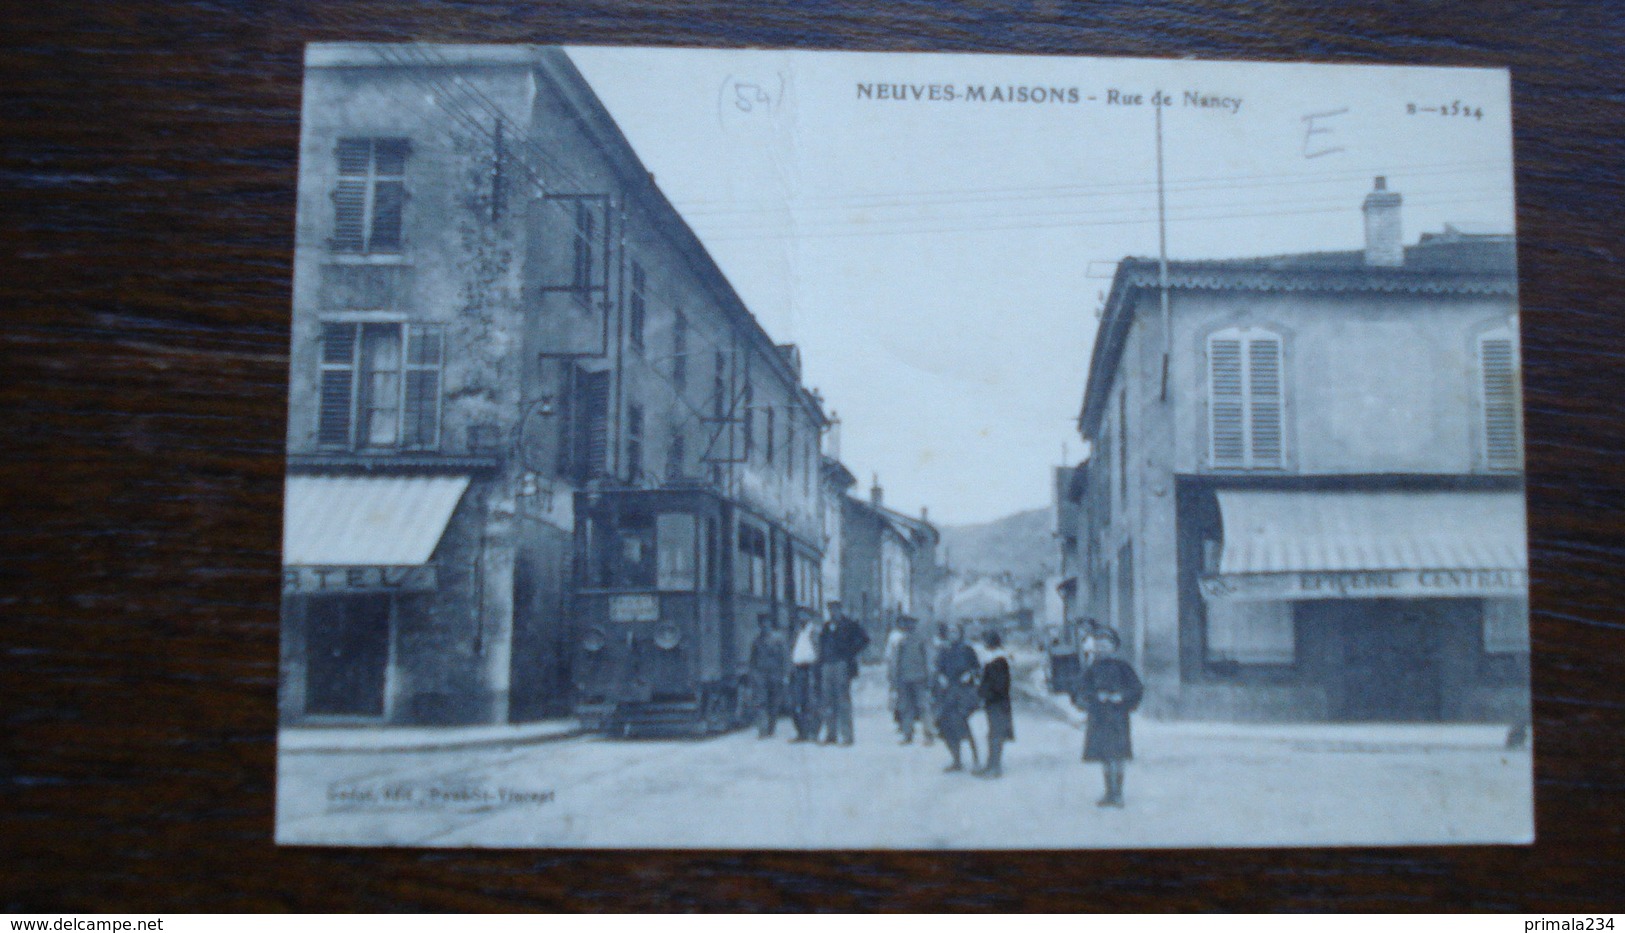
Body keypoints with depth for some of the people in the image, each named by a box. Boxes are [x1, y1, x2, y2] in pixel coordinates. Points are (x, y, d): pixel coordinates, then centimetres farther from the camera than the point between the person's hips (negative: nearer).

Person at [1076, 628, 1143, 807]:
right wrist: (1098, 694, -17)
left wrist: (1120, 696, -18)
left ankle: (1118, 794, -3)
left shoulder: (1120, 666, -1)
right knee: (1103, 757, 5)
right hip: (1098, 716, 5)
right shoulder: (1093, 668, 12)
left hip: (1116, 715, -4)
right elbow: (1083, 687, 0)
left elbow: (1137, 688, -3)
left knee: (1116, 756, -8)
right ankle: (1110, 793, 12)